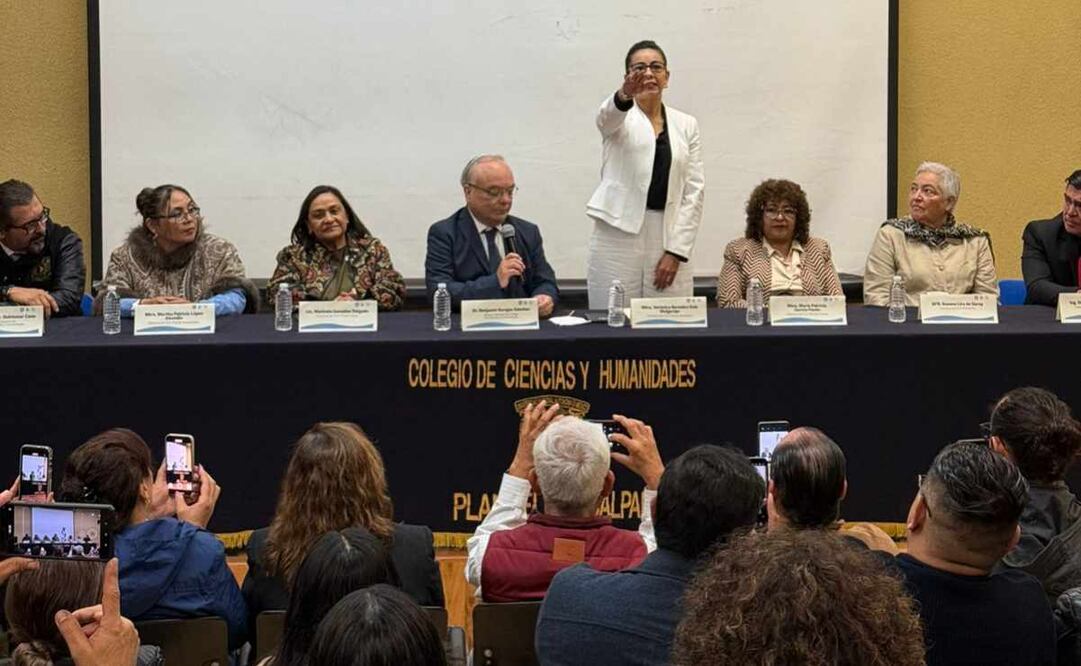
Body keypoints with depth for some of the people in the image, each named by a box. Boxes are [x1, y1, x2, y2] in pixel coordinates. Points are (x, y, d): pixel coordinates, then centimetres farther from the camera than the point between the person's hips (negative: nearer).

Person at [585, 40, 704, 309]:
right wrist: (623, 95, -46)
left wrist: (676, 250, -5)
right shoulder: (618, 118, 4)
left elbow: (694, 191, 5)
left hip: (668, 238, 2)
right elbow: (606, 117, -22)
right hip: (618, 235, -2)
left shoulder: (686, 125, 11)